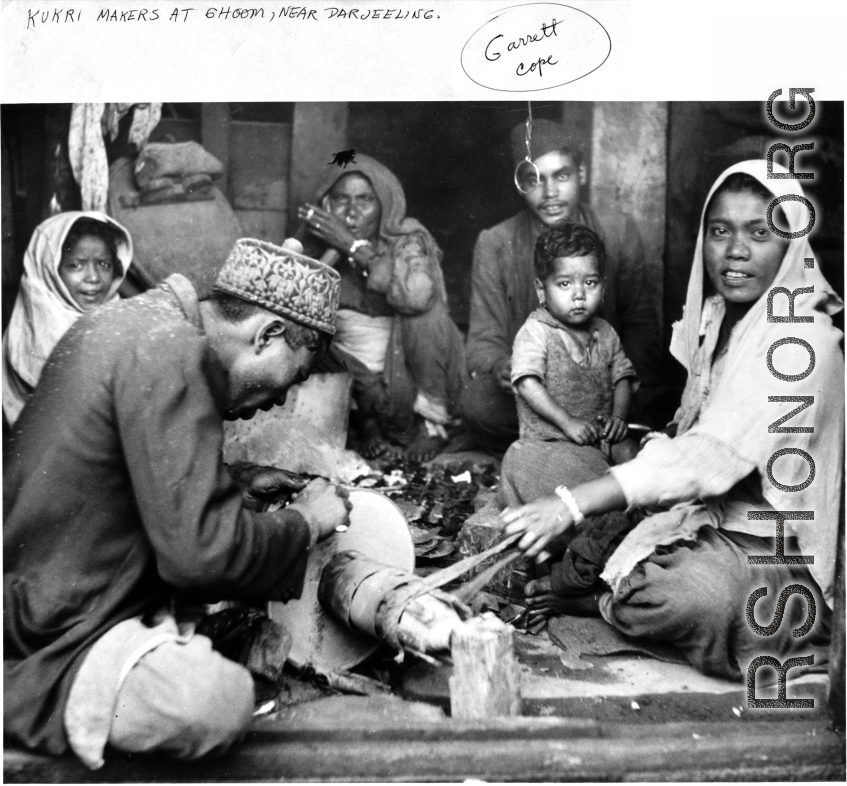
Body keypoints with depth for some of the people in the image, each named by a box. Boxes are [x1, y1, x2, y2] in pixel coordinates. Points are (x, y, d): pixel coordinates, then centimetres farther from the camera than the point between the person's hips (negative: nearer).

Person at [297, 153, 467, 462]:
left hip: (407, 370, -3)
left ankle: (433, 420, -5)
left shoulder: (408, 238, -10)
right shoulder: (323, 248, -1)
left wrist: (354, 246, -28)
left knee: (423, 310, -28)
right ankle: (370, 423, 6)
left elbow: (417, 294, -33)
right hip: (360, 378, 3)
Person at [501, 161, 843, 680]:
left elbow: (713, 455, -32)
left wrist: (573, 505, -41)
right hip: (714, 518, 7)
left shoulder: (802, 340, -20)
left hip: (782, 553, -7)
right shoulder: (718, 319, 6)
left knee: (692, 597, -32)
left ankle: (604, 602, -6)